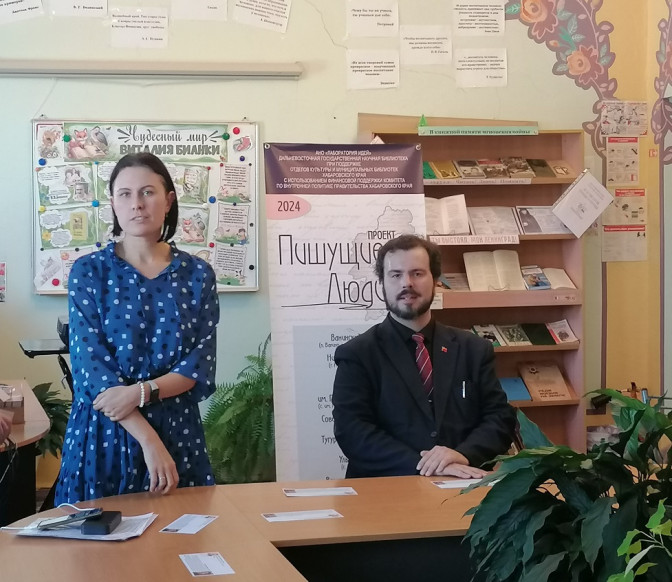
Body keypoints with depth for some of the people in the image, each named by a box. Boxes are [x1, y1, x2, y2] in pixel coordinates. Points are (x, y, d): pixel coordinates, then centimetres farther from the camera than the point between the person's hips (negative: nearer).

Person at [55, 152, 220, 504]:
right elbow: (91, 364, -10)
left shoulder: (197, 274, 3)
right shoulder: (88, 272, -2)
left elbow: (201, 365, -2)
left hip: (178, 431, 2)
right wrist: (148, 440, -19)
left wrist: (141, 392, -20)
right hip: (105, 433, -1)